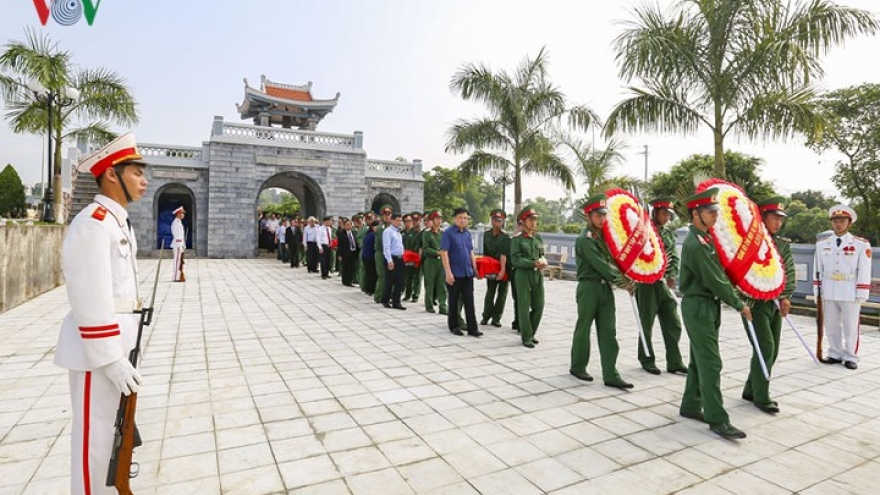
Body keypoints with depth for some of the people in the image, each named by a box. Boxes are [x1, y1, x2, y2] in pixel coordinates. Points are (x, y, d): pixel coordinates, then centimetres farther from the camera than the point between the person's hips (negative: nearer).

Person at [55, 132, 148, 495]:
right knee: (93, 435, 5)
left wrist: (123, 348, 19)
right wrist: (111, 359, -22)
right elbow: (91, 302, -23)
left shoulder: (119, 221, 12)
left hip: (117, 338, 10)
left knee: (109, 428, 22)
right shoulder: (92, 223, -19)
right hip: (98, 345, -10)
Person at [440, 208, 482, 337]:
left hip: (467, 273, 5)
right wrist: (448, 272, -19)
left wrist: (475, 269, 12)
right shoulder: (448, 233, -9)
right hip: (454, 273, -5)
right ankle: (453, 326, 22)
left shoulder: (468, 233, 9)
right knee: (453, 300, 8)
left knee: (469, 301, 4)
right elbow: (444, 253, -14)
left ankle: (472, 328, 8)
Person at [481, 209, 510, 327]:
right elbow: (485, 252, 9)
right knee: (490, 292, 5)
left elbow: (503, 255, -23)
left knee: (502, 293, 3)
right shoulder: (486, 234, 2)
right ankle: (486, 316, 12)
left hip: (503, 267, -3)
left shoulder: (505, 237, -13)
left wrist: (502, 270, -31)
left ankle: (496, 318, 11)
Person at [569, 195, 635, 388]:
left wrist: (623, 277, -1)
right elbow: (600, 265, -18)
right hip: (589, 288, -7)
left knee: (608, 332, 4)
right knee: (583, 329, 6)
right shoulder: (585, 239, -13)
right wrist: (622, 282, -14)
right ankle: (577, 367, 22)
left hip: (605, 287, 7)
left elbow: (609, 260, 14)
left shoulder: (602, 235, 12)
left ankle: (610, 375, 8)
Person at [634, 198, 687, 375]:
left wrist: (672, 275, -5)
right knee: (647, 323, 4)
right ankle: (647, 361, 17)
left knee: (673, 323, 5)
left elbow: (675, 257, 11)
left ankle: (674, 362, 15)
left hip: (664, 283, 6)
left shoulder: (669, 234, 13)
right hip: (646, 283, -6)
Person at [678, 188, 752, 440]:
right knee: (710, 363, -6)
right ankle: (717, 419, 1)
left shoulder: (705, 238, 11)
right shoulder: (695, 244, -19)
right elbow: (715, 281, -17)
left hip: (708, 306, 10)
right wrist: (739, 305, -8)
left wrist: (735, 299, 10)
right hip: (698, 307, -10)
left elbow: (718, 273, 18)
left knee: (699, 359, 15)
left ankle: (690, 406, 25)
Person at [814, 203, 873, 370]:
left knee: (850, 327, 7)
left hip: (850, 293, -3)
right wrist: (817, 291, 5)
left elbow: (864, 271, -5)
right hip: (829, 293, 3)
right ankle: (835, 355, 25)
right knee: (831, 326, 12)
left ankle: (850, 357, 20)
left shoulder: (861, 244, -4)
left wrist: (861, 295, -8)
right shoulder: (822, 244, 5)